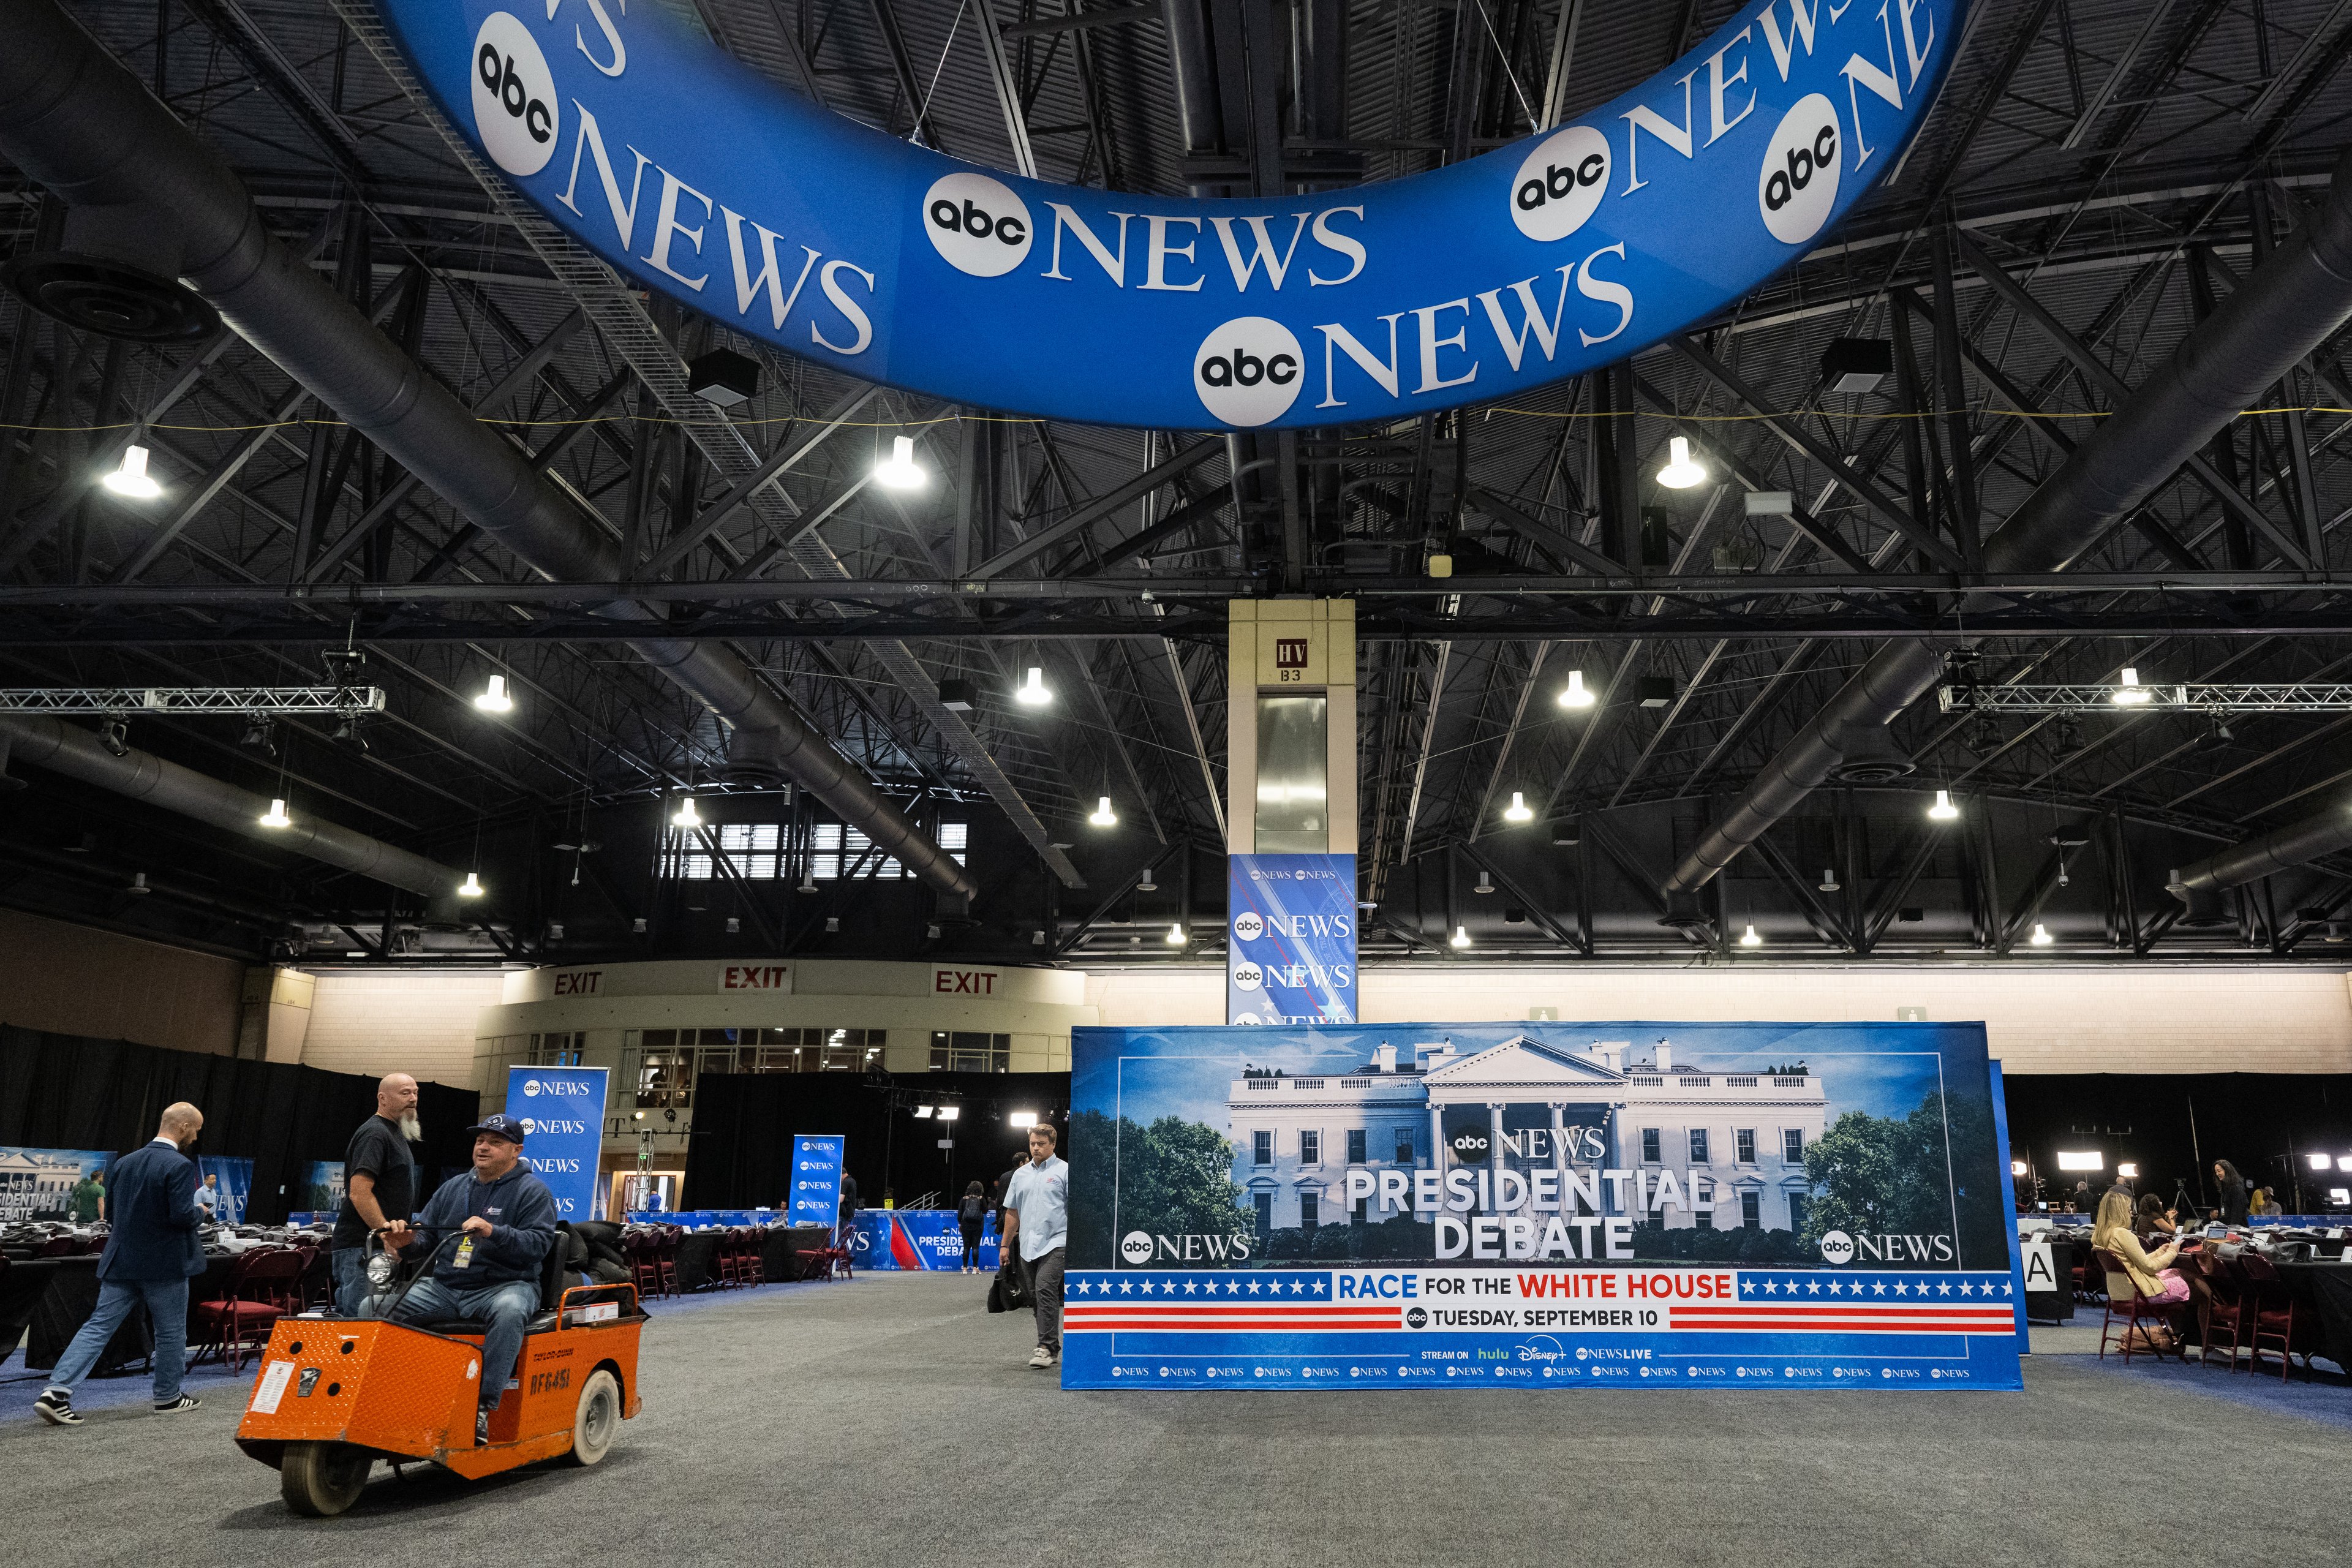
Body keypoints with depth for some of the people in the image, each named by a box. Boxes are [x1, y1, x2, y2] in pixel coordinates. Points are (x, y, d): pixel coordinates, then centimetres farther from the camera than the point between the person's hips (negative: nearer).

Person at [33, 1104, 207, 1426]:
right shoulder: (180, 1167, -18)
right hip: (164, 1264, -6)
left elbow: (118, 1212, 14)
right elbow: (182, 1216, -24)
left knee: (99, 1326, 6)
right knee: (171, 1332, 9)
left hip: (121, 1261, 6)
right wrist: (200, 1213, -2)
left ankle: (56, 1392, -6)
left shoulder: (125, 1163, 7)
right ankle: (168, 1397, 21)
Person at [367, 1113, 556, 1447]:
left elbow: (537, 1244, -13)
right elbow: (427, 1235, 20)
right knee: (372, 1307, -12)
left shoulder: (533, 1191, 0)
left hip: (505, 1285, -5)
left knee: (510, 1311, -40)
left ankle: (482, 1406, -35)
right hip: (445, 1287, 6)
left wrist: (492, 1232, -28)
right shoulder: (453, 1188, 19)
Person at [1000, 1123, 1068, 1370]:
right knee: (1036, 1296, 9)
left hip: (1055, 1242, -6)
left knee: (1045, 1290, -19)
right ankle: (1050, 1345, 20)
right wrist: (1005, 1244, 17)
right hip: (1027, 1245, 6)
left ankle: (1047, 1347, -16)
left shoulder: (1064, 1171, -1)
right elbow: (1012, 1212, 21)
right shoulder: (1021, 1174, 16)